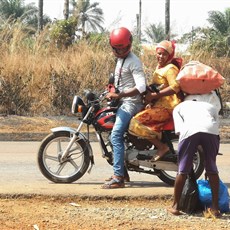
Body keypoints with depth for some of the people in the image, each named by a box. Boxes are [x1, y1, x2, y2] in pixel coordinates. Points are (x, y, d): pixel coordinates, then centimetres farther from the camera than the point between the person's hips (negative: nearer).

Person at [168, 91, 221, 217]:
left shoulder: (179, 107, 32)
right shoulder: (212, 104, 39)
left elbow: (179, 129, 20)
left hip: (189, 130, -1)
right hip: (211, 129, 1)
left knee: (183, 170, 9)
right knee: (212, 169, 12)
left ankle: (175, 206, 14)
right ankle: (215, 207, 11)